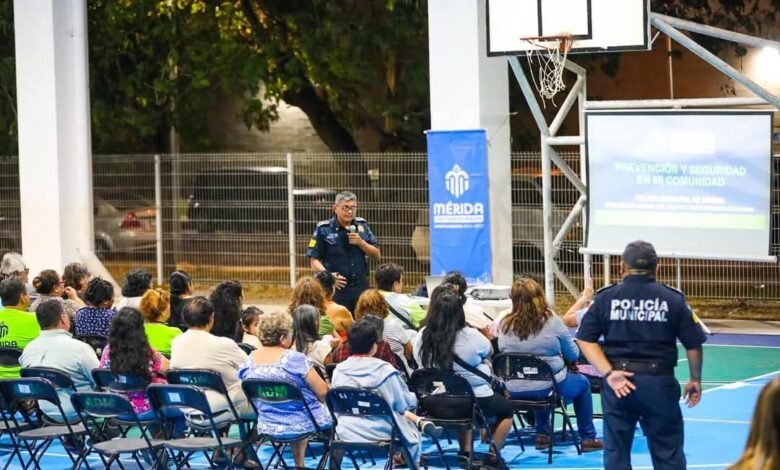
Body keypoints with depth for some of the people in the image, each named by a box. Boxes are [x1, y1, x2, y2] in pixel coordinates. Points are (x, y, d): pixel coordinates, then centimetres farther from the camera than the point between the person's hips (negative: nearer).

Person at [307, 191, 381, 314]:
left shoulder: (362, 226, 9)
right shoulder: (324, 229, -3)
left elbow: (377, 255, 10)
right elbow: (314, 260, -4)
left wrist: (361, 243, -8)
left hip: (361, 286, 4)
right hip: (337, 288, -4)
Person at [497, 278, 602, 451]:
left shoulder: (505, 324, -3)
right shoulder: (552, 321, -9)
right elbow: (573, 354, 0)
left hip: (514, 391, 3)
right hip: (548, 386, -3)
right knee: (582, 383, 27)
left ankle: (542, 435, 42)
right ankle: (588, 438, 31)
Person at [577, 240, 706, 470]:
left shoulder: (606, 297, 2)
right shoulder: (673, 299, 0)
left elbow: (586, 340, -4)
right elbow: (693, 345, 2)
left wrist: (608, 372, -10)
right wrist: (695, 379, 16)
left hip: (617, 381, 1)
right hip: (659, 381, -1)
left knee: (616, 451, 9)